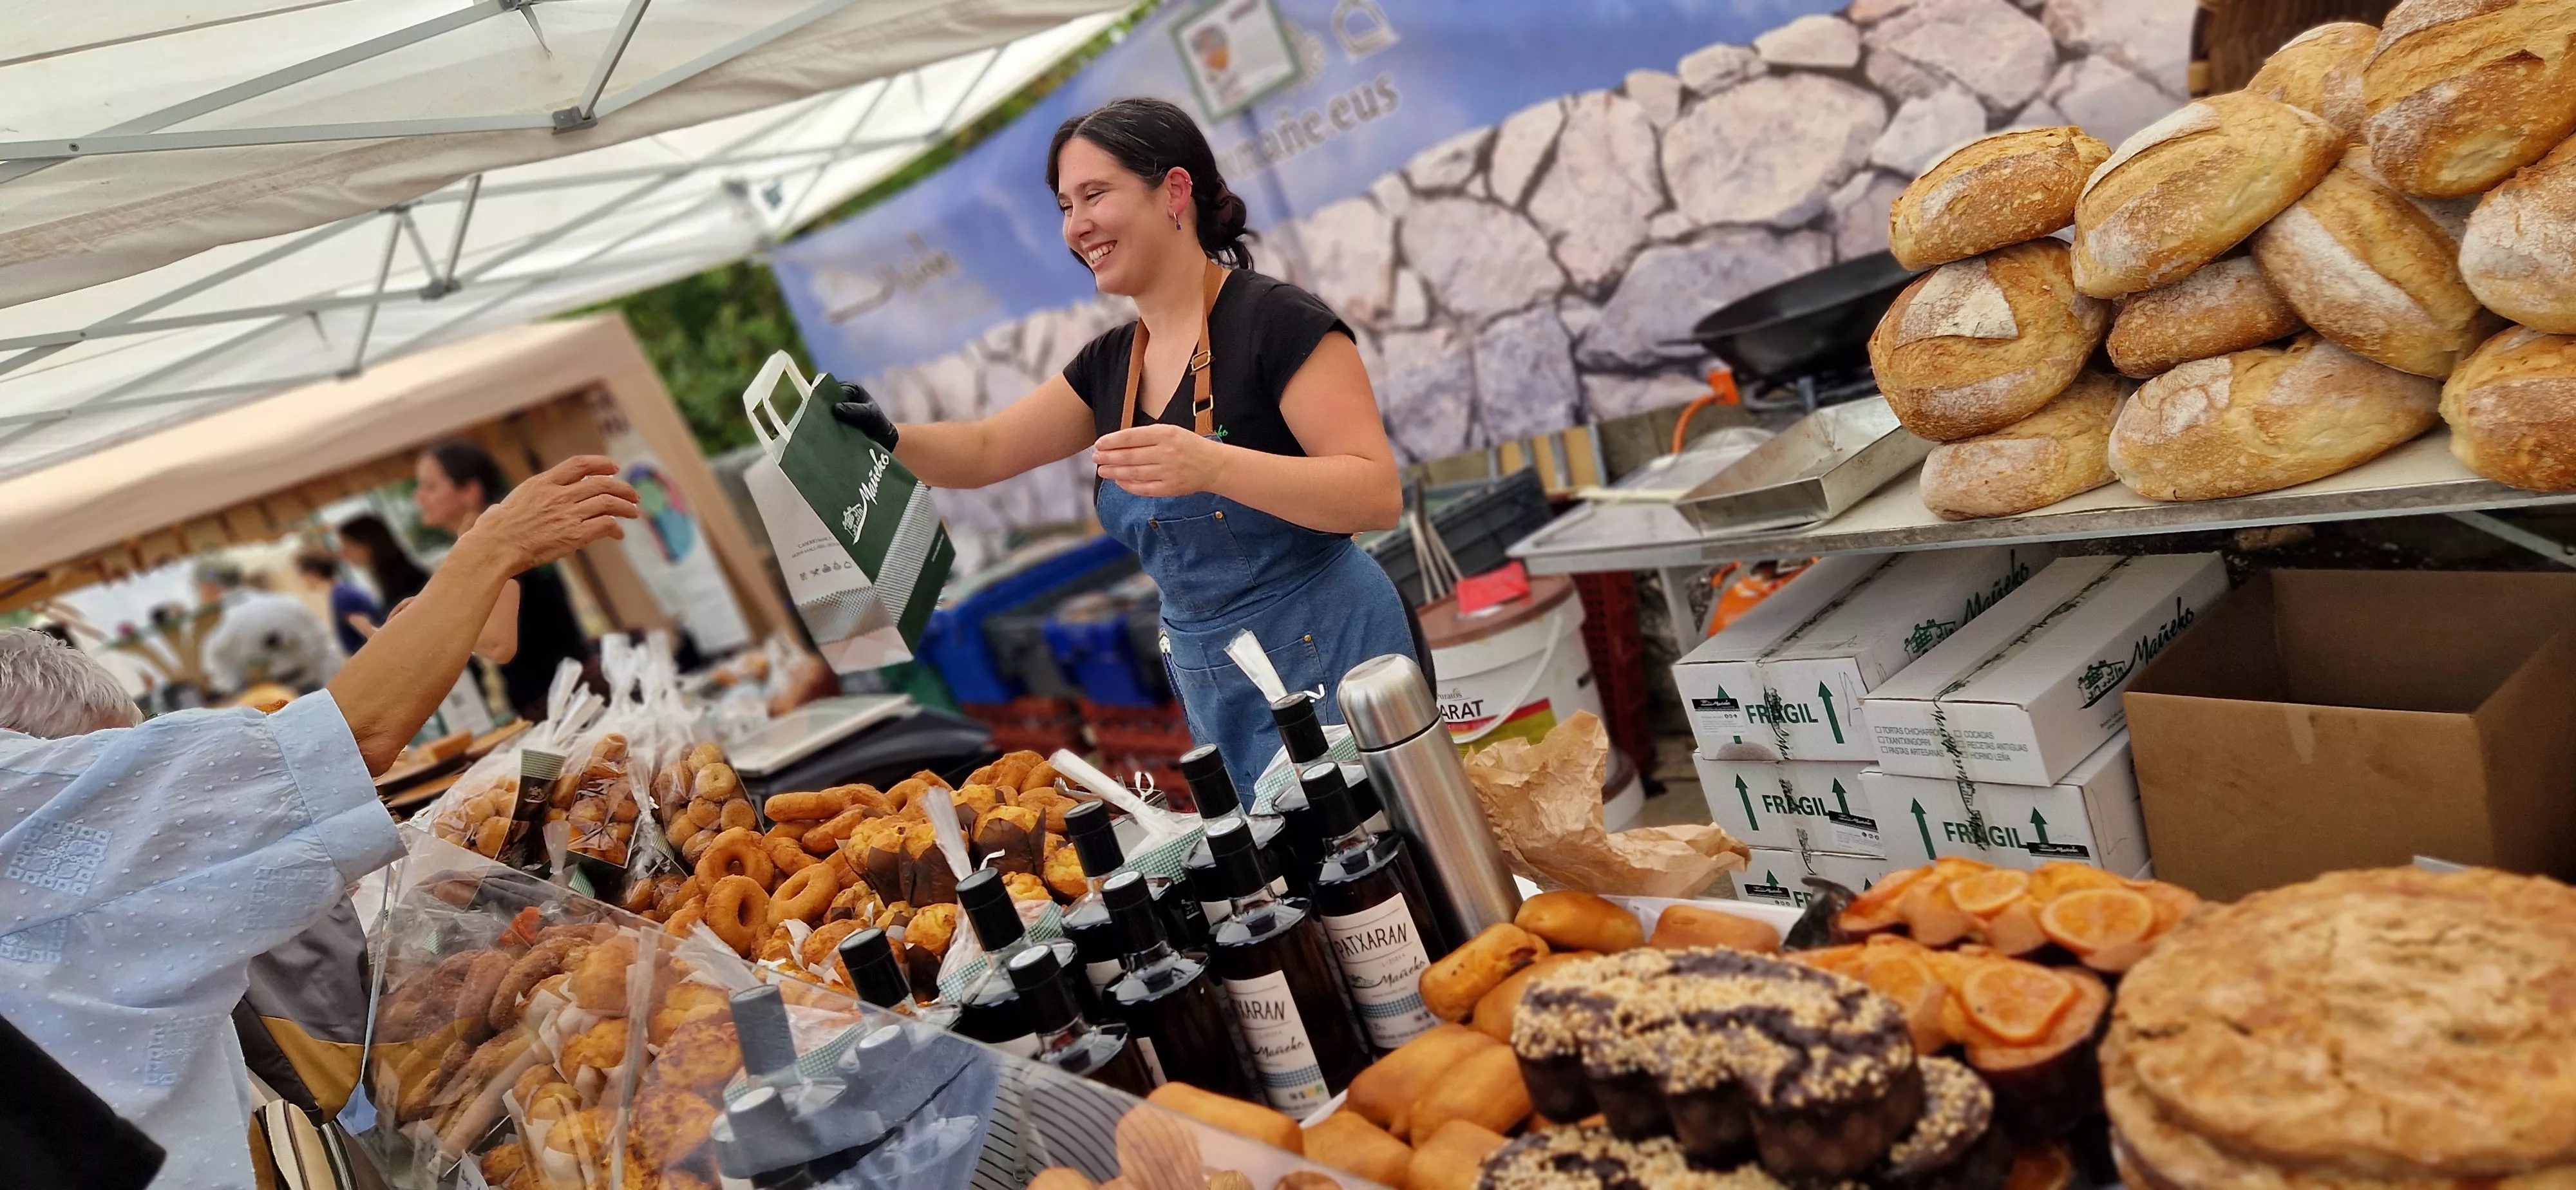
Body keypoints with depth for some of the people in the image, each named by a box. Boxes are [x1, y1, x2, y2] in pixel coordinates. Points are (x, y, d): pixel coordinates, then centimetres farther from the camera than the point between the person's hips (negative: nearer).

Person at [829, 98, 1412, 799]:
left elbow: (1379, 495, -21)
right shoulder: (1111, 363, 10)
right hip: (1214, 686, 7)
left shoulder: (1278, 321, -13)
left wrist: (1211, 466, -34)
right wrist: (887, 439, -5)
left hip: (1328, 662, -7)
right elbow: (984, 452, 16)